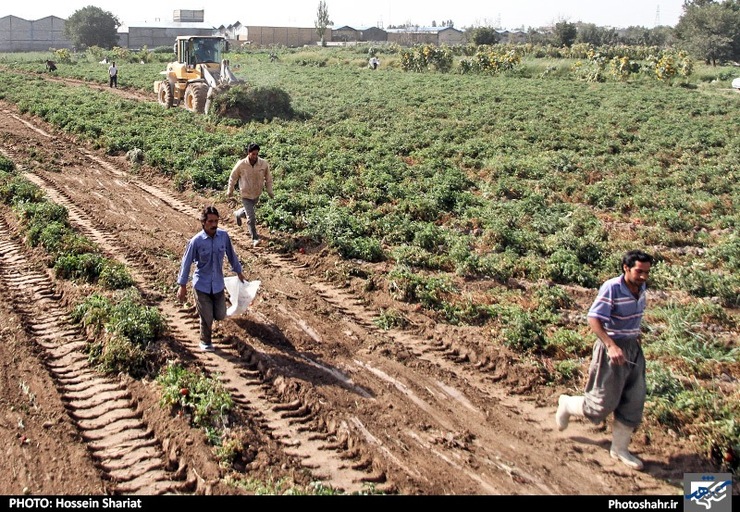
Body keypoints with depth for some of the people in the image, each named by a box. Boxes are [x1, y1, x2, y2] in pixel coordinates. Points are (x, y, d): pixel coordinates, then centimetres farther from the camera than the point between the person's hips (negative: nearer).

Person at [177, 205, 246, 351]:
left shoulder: (224, 236, -10)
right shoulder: (196, 241, -18)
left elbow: (231, 254, 6)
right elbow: (186, 263, -8)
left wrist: (239, 272, 17)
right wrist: (182, 286, -5)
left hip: (218, 284, 3)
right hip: (202, 285, -3)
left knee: (220, 315, 14)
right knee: (207, 318, 6)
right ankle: (205, 342, 34)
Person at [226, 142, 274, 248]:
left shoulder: (264, 164, -17)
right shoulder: (241, 165, -22)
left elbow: (268, 178, 0)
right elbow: (233, 178, -5)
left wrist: (270, 191, 0)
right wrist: (229, 191, 5)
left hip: (257, 194, 4)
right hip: (246, 195, -4)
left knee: (248, 211, 27)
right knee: (251, 218, -6)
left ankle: (238, 214, 60)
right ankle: (255, 239, 7)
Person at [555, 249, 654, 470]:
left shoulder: (641, 288, 3)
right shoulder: (612, 288, -21)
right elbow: (594, 319, -25)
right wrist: (611, 345, -34)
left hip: (634, 349, 8)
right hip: (612, 349, -8)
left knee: (634, 402, 10)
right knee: (603, 403, 0)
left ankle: (619, 448, 25)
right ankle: (567, 404, 30)